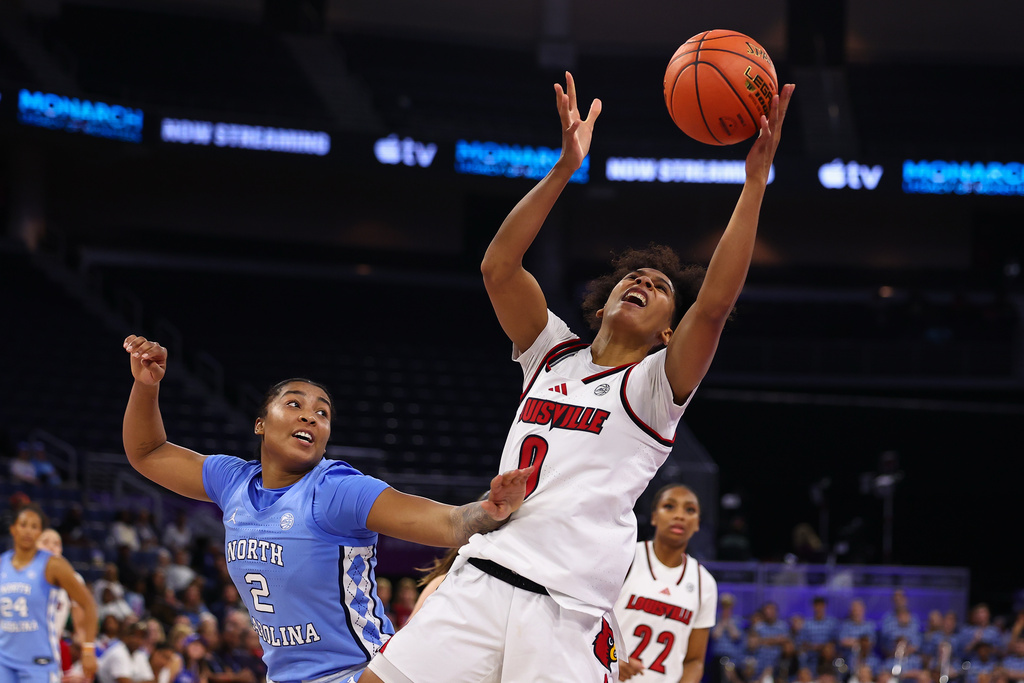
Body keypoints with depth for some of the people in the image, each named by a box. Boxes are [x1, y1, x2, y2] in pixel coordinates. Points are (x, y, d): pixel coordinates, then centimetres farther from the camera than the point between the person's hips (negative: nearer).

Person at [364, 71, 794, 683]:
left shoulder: (656, 386, 7)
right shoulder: (554, 353, 18)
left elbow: (715, 303, -11)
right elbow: (498, 268, 5)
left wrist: (756, 179, -15)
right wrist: (565, 168, -3)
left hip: (568, 613, -4)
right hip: (480, 579, 4)